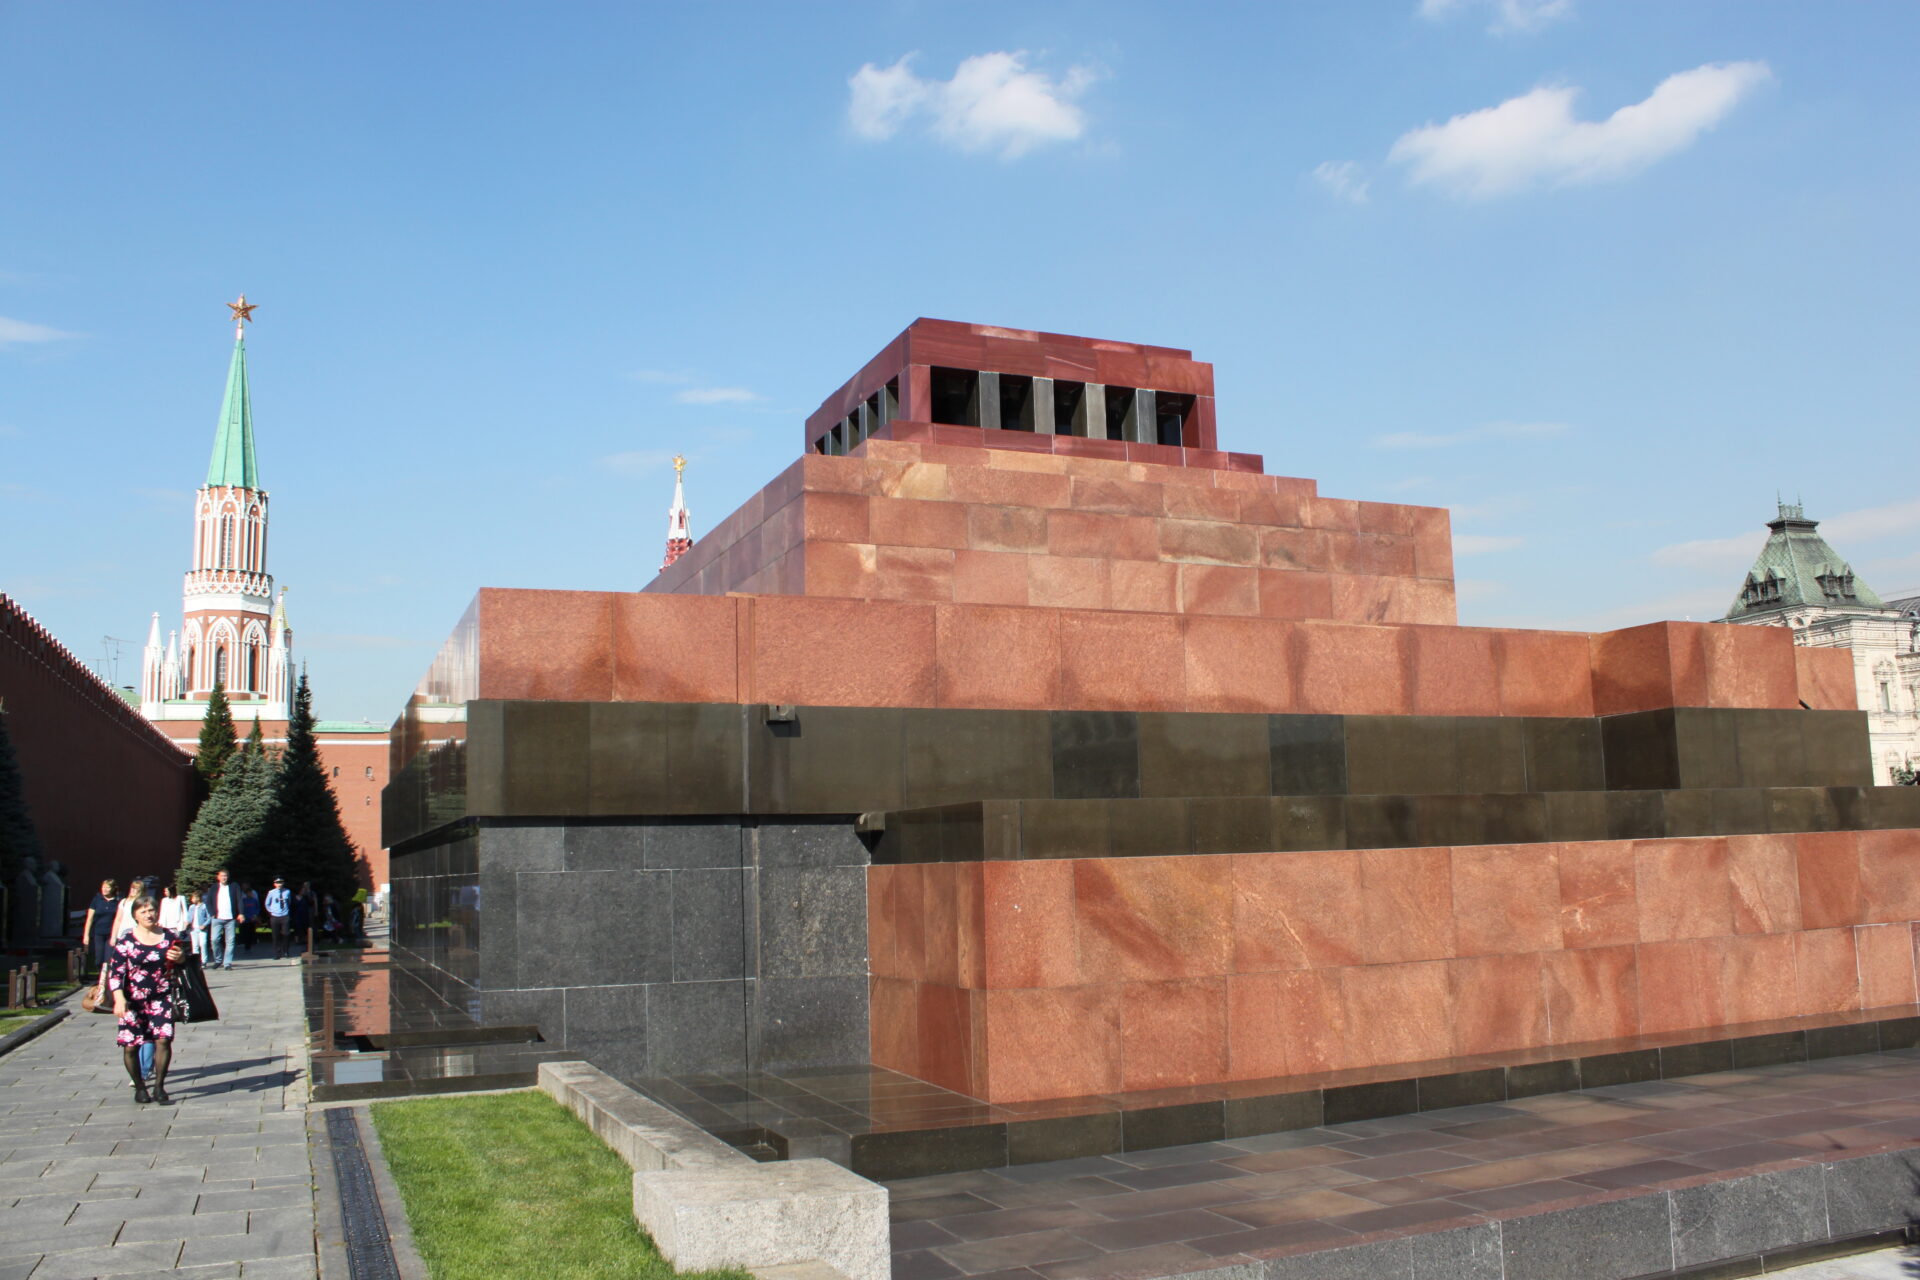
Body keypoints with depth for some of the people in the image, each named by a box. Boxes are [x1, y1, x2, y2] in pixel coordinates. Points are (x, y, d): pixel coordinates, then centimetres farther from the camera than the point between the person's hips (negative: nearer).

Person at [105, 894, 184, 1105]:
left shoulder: (169, 937, 4)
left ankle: (159, 1087, 1)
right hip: (133, 1000, -1)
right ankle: (139, 1087, 21)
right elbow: (114, 971, -8)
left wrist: (179, 958, -7)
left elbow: (183, 958, 18)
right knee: (130, 1045, 1)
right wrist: (119, 999, -19)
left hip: (161, 998, 1)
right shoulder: (126, 941, -5)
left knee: (163, 1039, -12)